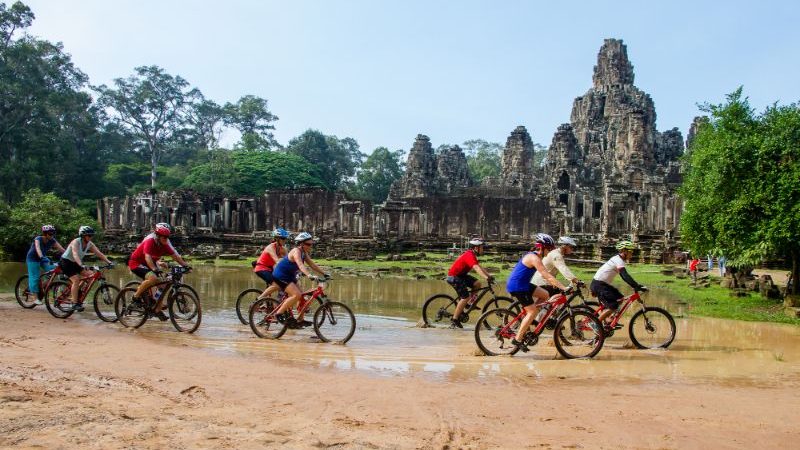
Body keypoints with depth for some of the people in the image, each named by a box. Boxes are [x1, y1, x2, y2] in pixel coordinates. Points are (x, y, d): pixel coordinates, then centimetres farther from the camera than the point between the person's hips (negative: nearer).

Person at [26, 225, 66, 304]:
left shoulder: (52, 241, -11)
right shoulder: (38, 239, -24)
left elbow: (61, 249, -20)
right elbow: (38, 248, -42)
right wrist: (41, 257, -59)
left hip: (43, 258, 5)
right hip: (32, 259, -5)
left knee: (53, 269, -17)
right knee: (35, 277, -10)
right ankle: (37, 298, -6)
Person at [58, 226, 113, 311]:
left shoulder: (90, 244, -5)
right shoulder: (76, 242, -25)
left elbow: (99, 253, -12)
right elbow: (75, 254, -40)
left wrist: (108, 262, -25)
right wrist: (81, 265, -56)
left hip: (75, 263, 7)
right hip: (66, 262, -7)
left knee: (90, 275, -9)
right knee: (76, 280, -23)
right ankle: (74, 304, -22)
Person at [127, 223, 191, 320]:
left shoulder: (165, 244, -6)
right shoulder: (150, 241, -26)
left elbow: (175, 255, -2)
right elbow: (147, 257, -39)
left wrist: (185, 265, -14)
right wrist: (154, 269, -52)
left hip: (149, 264, 8)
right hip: (136, 263, -8)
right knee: (153, 278, -33)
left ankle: (157, 310, 4)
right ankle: (136, 296, -13)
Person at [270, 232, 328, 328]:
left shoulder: (304, 253, 5)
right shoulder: (296, 251, -23)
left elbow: (312, 264, 9)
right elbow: (300, 265, -39)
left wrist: (324, 274, 2)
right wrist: (309, 275, -53)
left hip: (289, 276, 10)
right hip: (281, 275, -10)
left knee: (301, 296, 7)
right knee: (297, 295, -23)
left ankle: (300, 320, 18)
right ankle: (279, 313, -13)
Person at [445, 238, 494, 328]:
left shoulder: (471, 255, 10)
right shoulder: (470, 255, -22)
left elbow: (480, 267, 13)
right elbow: (477, 268, -37)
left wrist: (489, 276, 2)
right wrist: (486, 278, -48)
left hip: (460, 275, 9)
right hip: (453, 277, -9)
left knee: (477, 284, -3)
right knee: (465, 297, -12)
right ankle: (454, 320, -7)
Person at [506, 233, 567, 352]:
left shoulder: (533, 256, 12)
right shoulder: (534, 258, -20)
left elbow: (545, 275, 20)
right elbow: (548, 276, -25)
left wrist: (556, 285, 15)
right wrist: (563, 288, -27)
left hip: (522, 284, 10)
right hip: (517, 286, -10)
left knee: (545, 295, 11)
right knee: (532, 311, -8)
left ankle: (528, 320, 13)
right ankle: (517, 339, -4)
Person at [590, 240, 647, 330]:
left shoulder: (617, 259, 15)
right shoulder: (619, 261, -16)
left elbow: (624, 276, 21)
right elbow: (626, 276, -28)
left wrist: (636, 286, 15)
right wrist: (638, 287, -31)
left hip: (602, 284, 10)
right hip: (598, 284, -10)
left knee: (620, 298, 13)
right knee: (613, 306, -16)